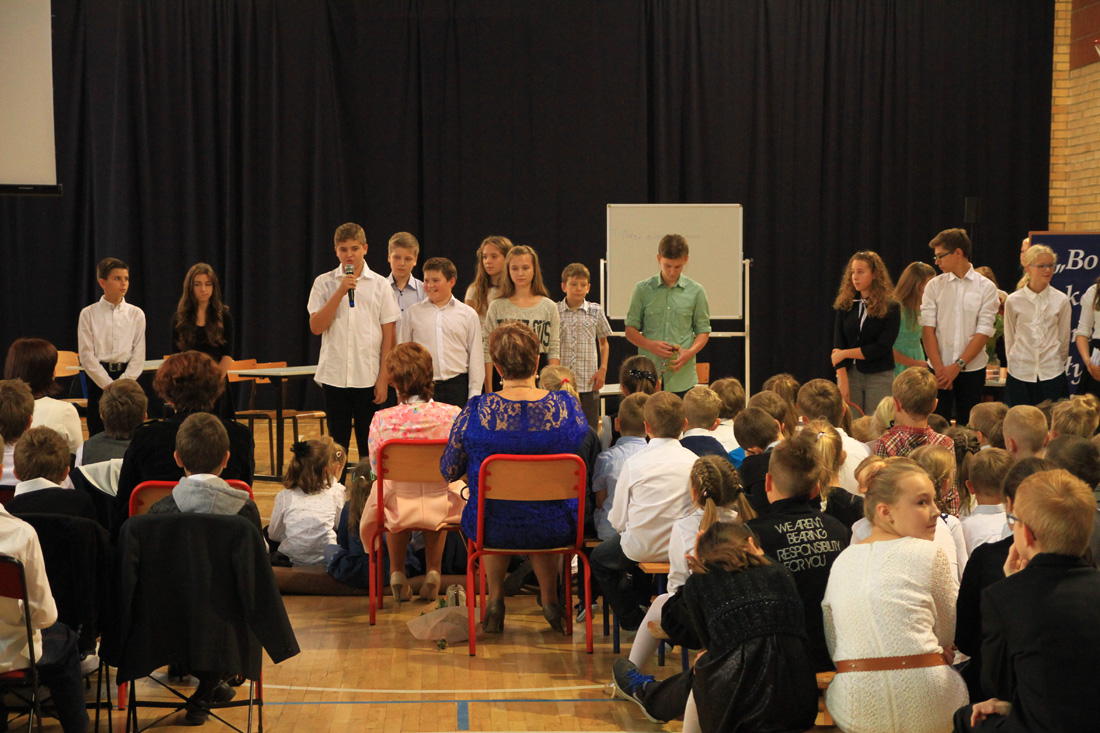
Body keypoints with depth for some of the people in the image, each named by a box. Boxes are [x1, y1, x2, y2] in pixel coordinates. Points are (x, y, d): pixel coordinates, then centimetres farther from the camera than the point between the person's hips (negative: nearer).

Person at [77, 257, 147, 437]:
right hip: (98, 376, -1)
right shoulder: (89, 314, 2)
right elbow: (86, 355, -4)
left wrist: (122, 383, -10)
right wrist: (108, 384, -12)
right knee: (97, 431, -2)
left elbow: (139, 354, 2)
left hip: (128, 376, 1)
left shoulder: (136, 314, 7)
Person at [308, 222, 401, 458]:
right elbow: (316, 327, -5)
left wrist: (383, 378, -4)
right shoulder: (324, 283, 4)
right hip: (334, 376, 1)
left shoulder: (380, 285, 3)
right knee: (337, 443, 5)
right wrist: (340, 293, -13)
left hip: (369, 377, -1)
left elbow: (388, 335, 2)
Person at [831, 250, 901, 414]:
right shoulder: (845, 304, 5)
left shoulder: (890, 307, -2)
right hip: (849, 373, 2)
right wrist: (842, 381, -9)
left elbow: (882, 348, -8)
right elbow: (838, 345, 0)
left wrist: (845, 353, -7)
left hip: (879, 376, -2)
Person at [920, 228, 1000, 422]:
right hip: (939, 370, 1)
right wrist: (939, 368, -9)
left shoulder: (986, 288, 1)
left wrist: (958, 366, -12)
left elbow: (983, 333, -5)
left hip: (972, 369, -1)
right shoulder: (934, 286, 5)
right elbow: (928, 329, 0)